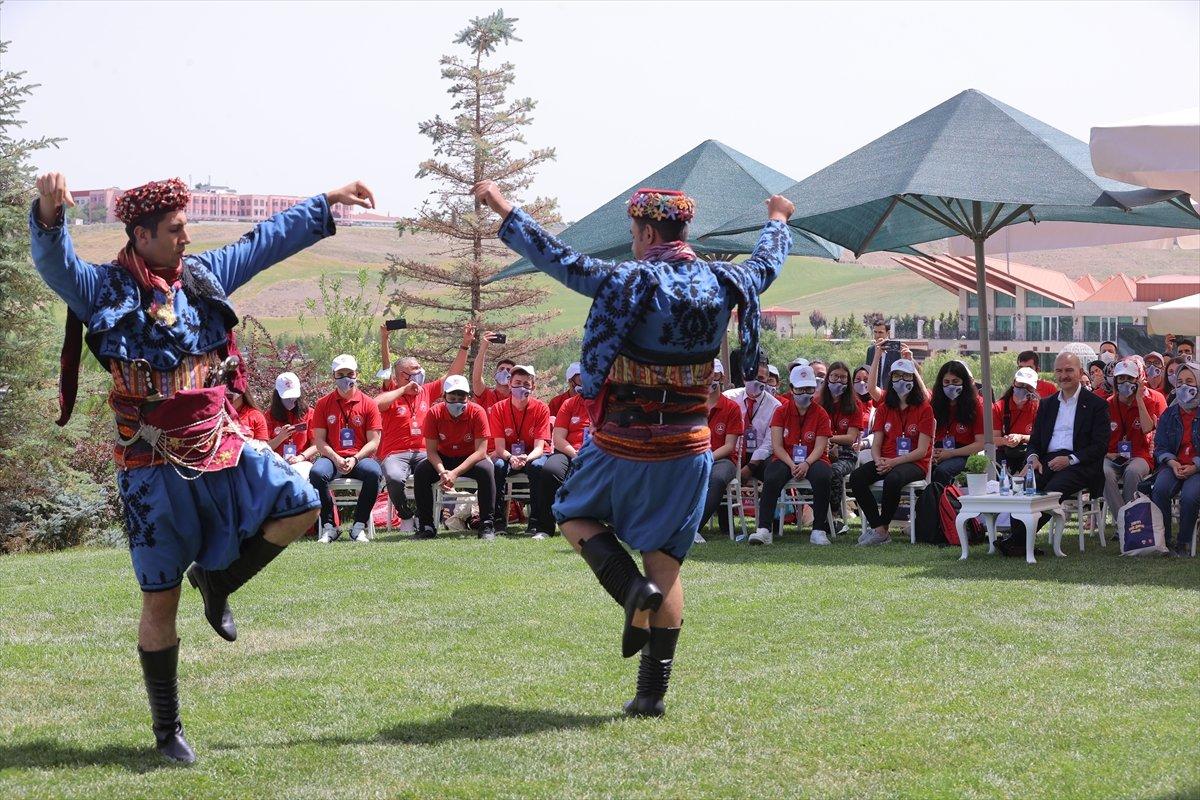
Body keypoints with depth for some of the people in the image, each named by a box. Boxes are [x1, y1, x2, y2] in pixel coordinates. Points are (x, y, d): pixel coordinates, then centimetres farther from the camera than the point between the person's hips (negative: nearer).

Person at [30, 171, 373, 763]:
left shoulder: (203, 275, 7)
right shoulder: (105, 290, -9)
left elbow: (268, 240, 16)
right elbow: (55, 263, -27)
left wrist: (328, 203, 18)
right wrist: (49, 212, -48)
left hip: (220, 448, 5)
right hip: (155, 466, -5)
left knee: (299, 506, -13)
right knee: (160, 601, 1)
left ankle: (217, 580, 12)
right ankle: (167, 729, 15)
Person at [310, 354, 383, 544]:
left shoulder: (368, 404, 6)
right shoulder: (324, 404, 9)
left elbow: (373, 442, 1)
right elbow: (319, 441, 3)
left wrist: (355, 459, -16)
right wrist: (337, 459, -14)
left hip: (360, 458, 0)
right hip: (332, 457, 1)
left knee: (374, 472, -34)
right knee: (317, 473, -33)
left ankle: (359, 527, -21)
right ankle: (329, 527, -21)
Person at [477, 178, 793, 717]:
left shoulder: (631, 282, -17)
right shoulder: (723, 284, 0)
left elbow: (558, 260, -16)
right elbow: (767, 263, 20)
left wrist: (504, 211, -8)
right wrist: (778, 221, 42)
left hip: (624, 445, -4)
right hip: (688, 449, 4)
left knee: (574, 515, 21)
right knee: (666, 565, 9)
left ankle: (633, 590, -6)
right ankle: (652, 692, 7)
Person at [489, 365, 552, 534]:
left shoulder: (541, 408, -12)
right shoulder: (498, 409, -9)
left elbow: (539, 447, -17)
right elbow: (500, 447, -13)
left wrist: (527, 458, -40)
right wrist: (511, 458, -36)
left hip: (534, 455, -1)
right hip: (508, 455, 1)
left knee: (537, 466, -36)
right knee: (497, 466, -32)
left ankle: (536, 521, -29)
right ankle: (499, 521, -26)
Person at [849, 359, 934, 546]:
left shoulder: (924, 409, -2)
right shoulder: (884, 409, 13)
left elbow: (921, 451, -9)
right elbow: (876, 444, 8)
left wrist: (893, 462, -20)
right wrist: (878, 461, -16)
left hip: (914, 464, -5)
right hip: (886, 462, 5)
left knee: (892, 479, -38)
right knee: (856, 478, -23)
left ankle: (881, 528, -21)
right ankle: (879, 530, -25)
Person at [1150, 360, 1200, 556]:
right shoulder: (1169, 414, 15)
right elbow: (1160, 446, 10)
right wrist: (1172, 463, -10)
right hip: (1173, 465, 3)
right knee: (1160, 489, -29)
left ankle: (1184, 543, -15)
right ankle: (1163, 540, -21)